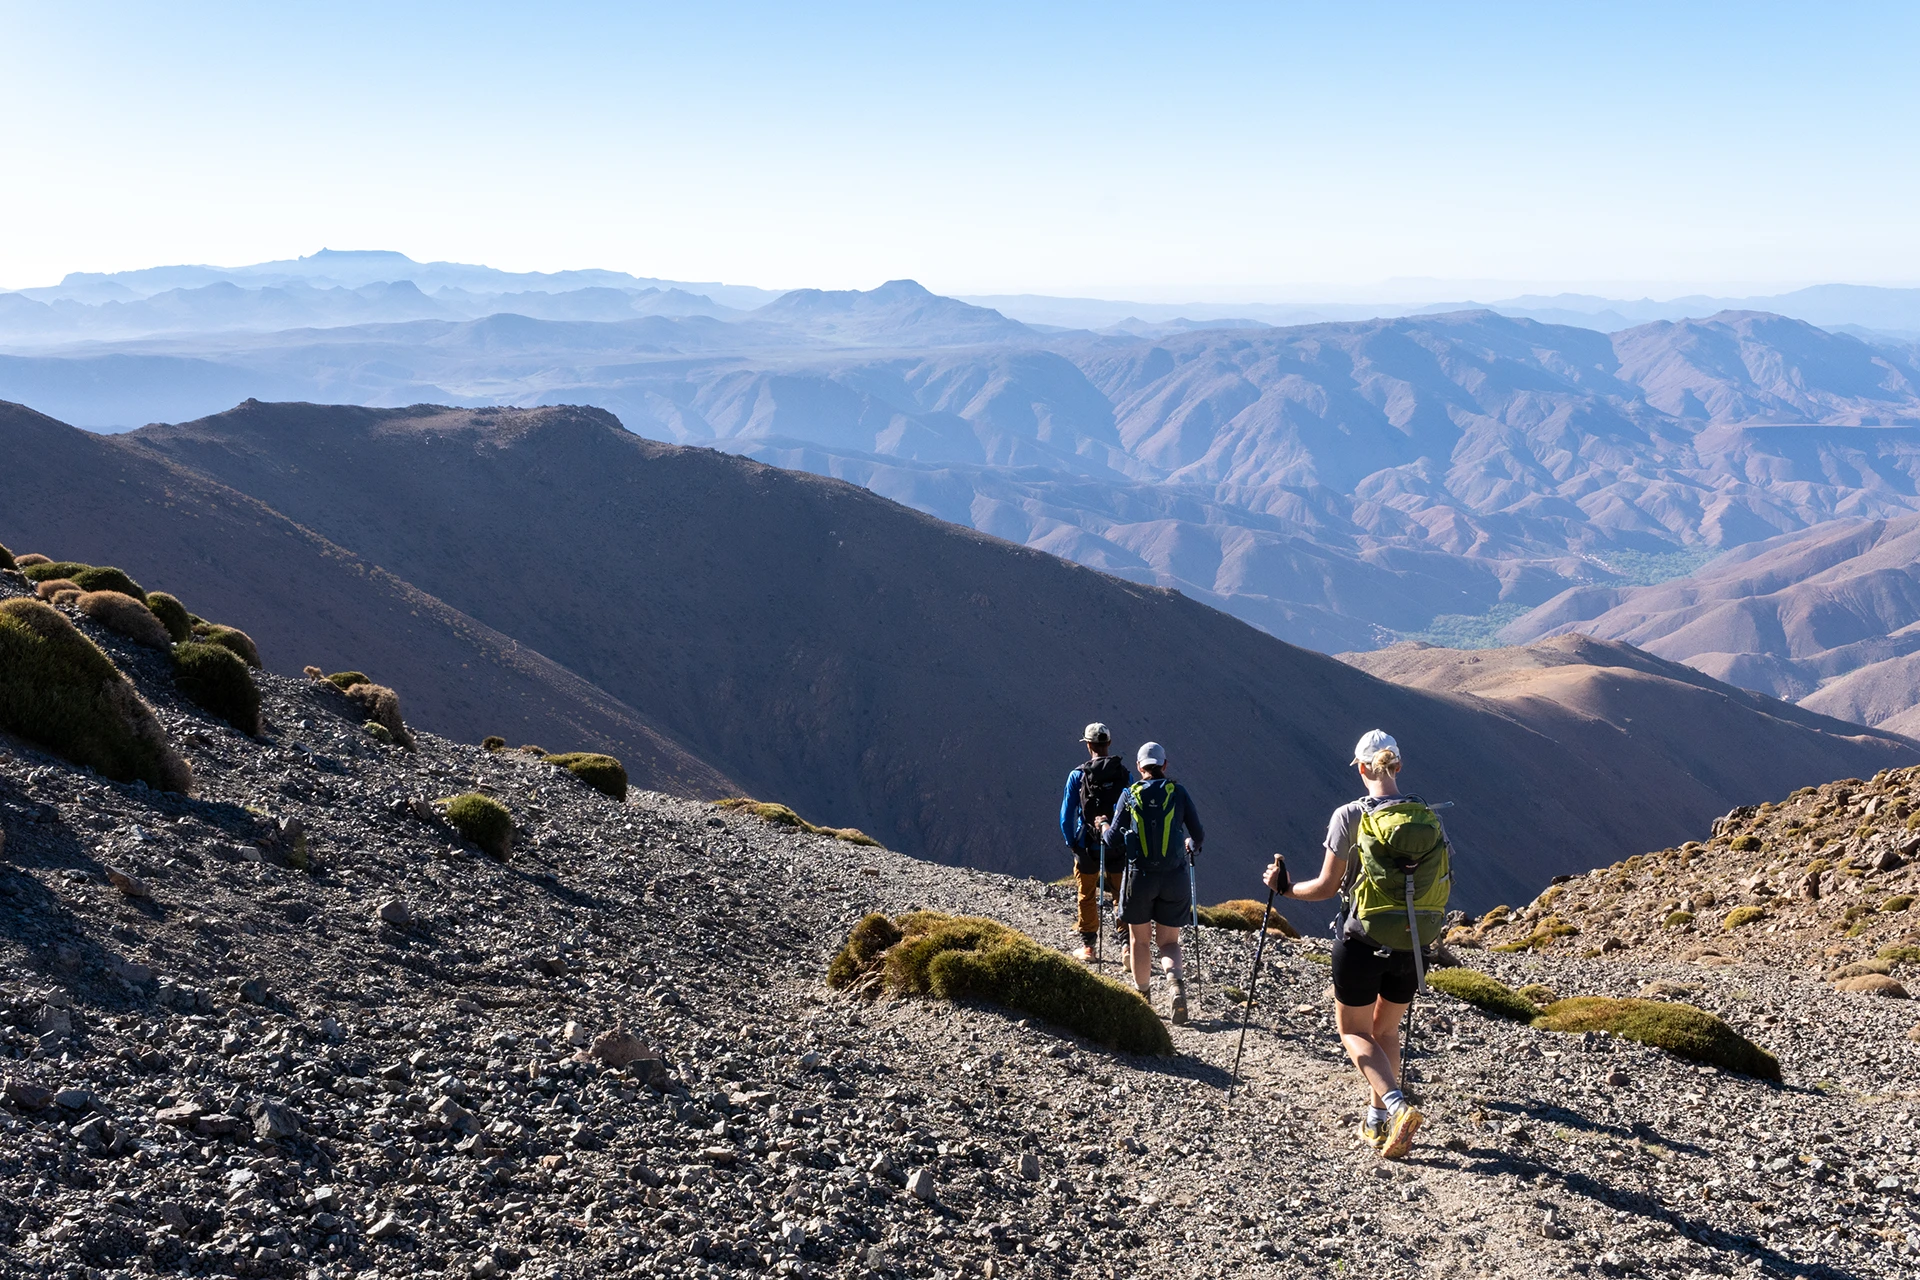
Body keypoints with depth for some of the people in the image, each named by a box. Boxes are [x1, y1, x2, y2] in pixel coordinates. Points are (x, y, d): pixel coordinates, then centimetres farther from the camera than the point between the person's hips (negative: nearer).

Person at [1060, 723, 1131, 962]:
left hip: (1087, 845, -1)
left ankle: (1087, 946, 19)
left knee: (1087, 896, 15)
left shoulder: (1078, 775, -8)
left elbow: (1066, 814, -5)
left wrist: (1070, 842, 6)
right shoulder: (1124, 774, -3)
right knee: (1122, 896, 11)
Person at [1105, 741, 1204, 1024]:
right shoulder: (1178, 792, 1)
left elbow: (1114, 841, 2)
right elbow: (1199, 834, 5)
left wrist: (1106, 830, 24)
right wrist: (1191, 845, 28)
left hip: (1139, 876, 0)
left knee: (1140, 940, 16)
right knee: (1169, 941, 11)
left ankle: (1143, 998, 23)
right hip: (1174, 877, 1)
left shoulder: (1129, 795, -1)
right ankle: (1177, 982, -16)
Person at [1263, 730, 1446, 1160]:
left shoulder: (1349, 816, -11)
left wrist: (1285, 888, 9)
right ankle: (1377, 1122, 25)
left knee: (1353, 1031, 11)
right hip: (1411, 944, 4)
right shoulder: (1429, 817, 0)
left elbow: (1327, 887, -9)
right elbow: (1440, 886, 6)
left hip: (1362, 940, -4)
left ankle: (1398, 1108, -10)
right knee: (1386, 1029, 22)